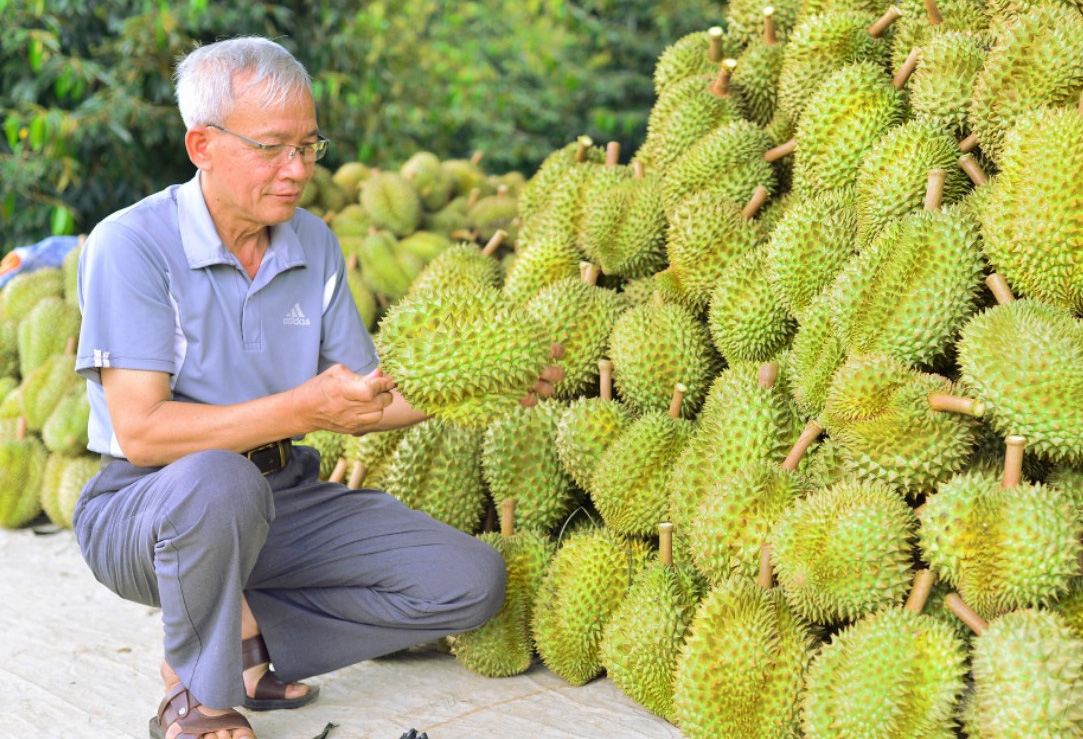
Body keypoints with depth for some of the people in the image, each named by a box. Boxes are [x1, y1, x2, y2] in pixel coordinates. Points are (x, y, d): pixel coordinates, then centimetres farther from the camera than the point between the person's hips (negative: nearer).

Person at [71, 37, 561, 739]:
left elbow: (363, 405, 5)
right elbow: (140, 431, -23)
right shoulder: (131, 245, -15)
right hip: (147, 507, -5)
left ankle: (244, 639, 2)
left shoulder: (315, 244, 4)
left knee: (471, 580, -8)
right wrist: (300, 410, -31)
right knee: (218, 480, -41)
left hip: (286, 498, 6)